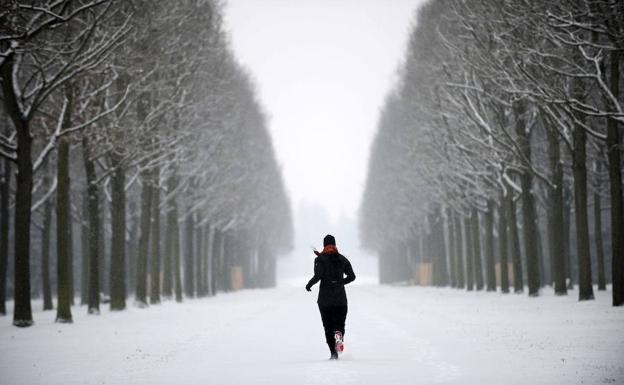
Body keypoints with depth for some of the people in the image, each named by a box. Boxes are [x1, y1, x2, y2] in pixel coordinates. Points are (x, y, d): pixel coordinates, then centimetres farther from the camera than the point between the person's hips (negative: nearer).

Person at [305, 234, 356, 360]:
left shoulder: (321, 259, -6)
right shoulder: (342, 259, 5)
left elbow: (318, 275, -17)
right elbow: (352, 276, 4)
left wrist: (309, 284, 1)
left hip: (325, 298, -2)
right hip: (340, 298, 2)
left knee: (328, 326, 6)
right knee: (340, 323, 12)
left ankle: (334, 353, -5)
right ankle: (339, 334, -25)